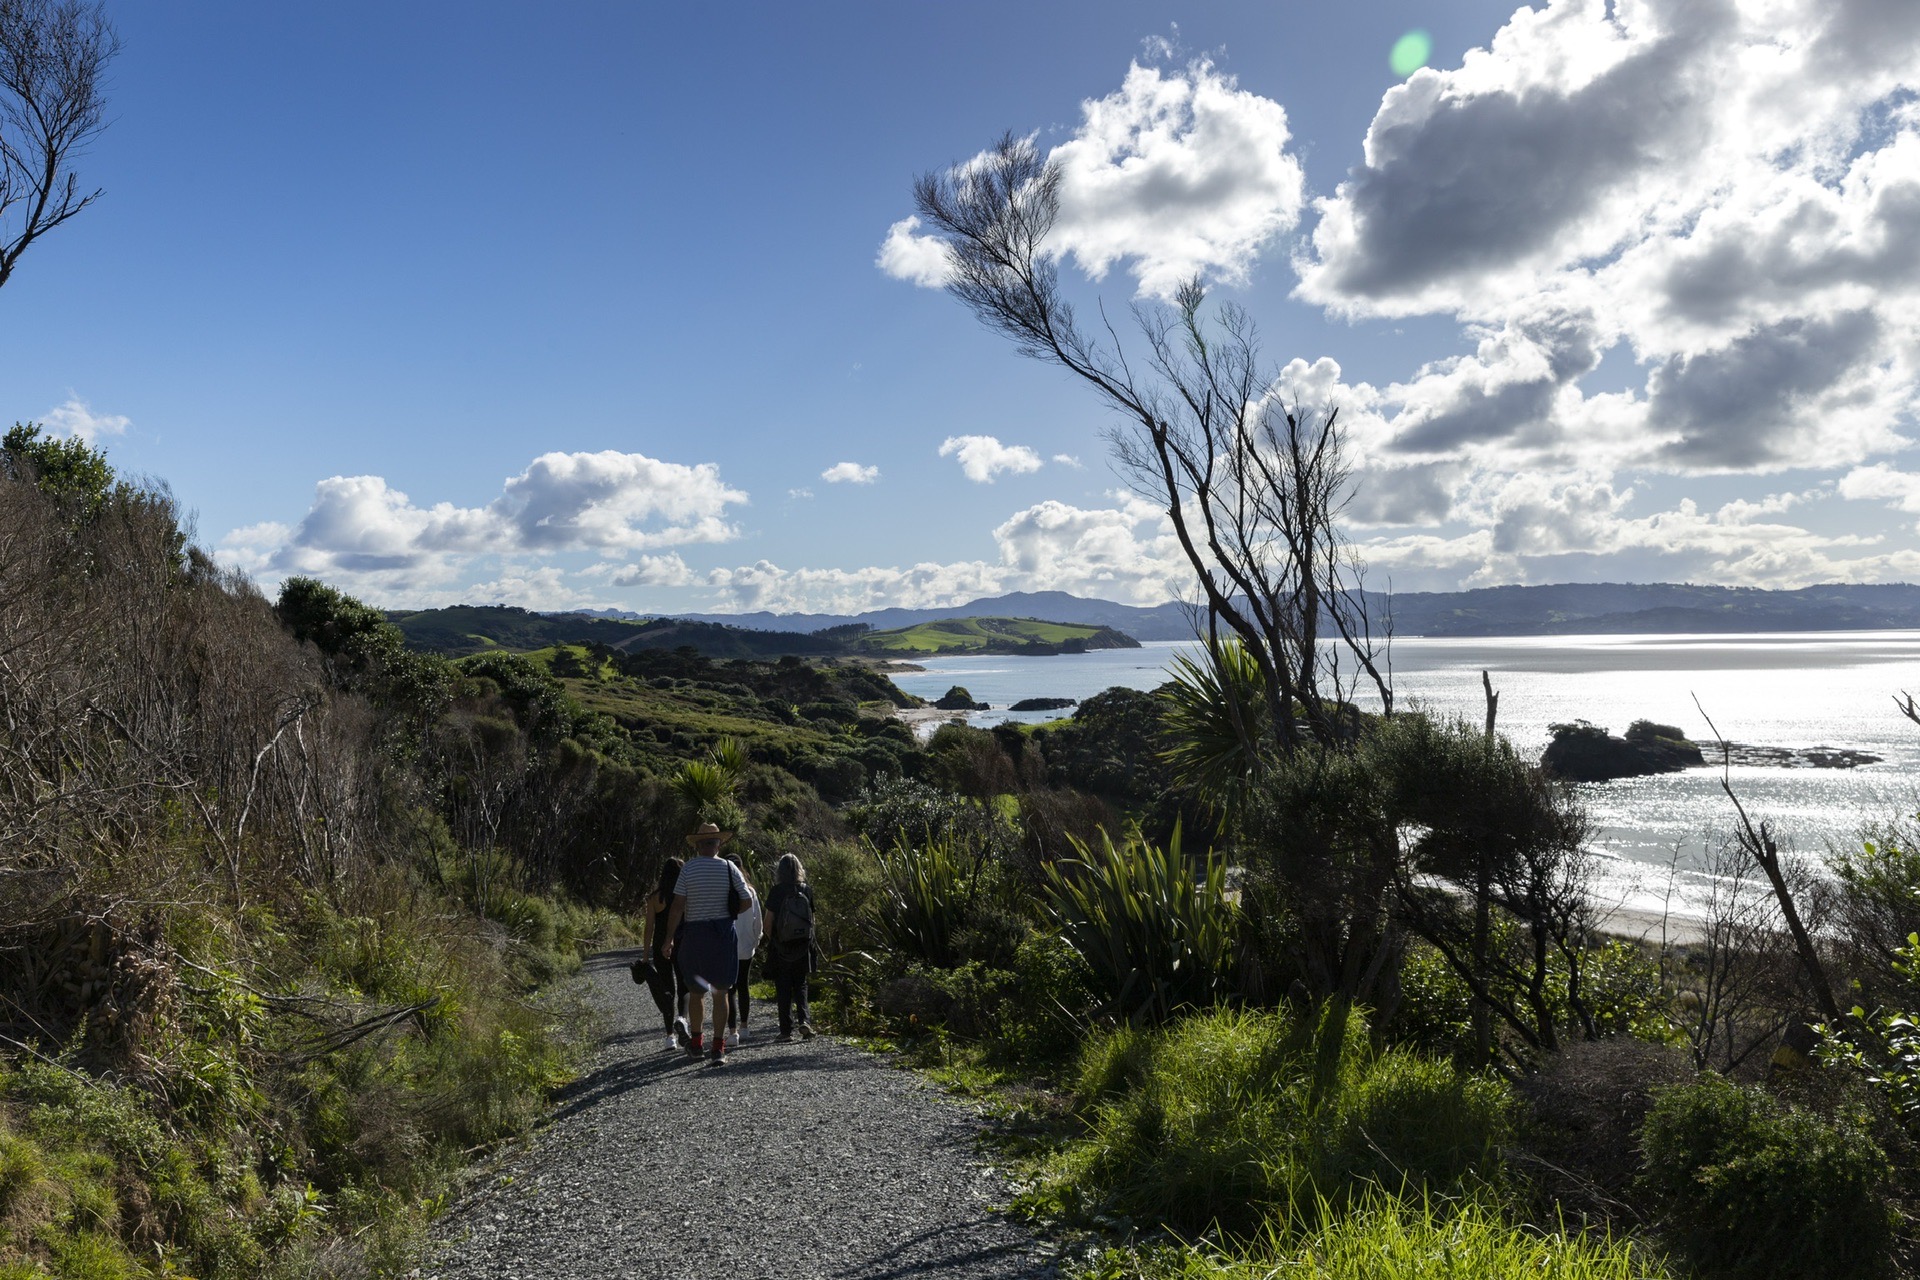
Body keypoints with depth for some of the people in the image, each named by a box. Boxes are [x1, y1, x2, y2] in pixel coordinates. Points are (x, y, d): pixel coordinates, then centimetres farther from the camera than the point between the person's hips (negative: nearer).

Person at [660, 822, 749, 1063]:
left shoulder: (688, 868, -6)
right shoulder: (729, 868, -3)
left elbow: (677, 907, -9)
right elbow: (746, 902, -2)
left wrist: (669, 939, -3)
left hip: (694, 933, 0)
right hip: (724, 933, 0)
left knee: (696, 991, 16)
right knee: (720, 993, 6)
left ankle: (696, 1043, 27)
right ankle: (718, 1048, 4)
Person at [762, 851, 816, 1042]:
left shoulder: (776, 891, -10)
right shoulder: (806, 890, -1)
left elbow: (768, 923, -8)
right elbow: (812, 919, 3)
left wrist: (771, 939, 9)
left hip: (780, 946, -3)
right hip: (803, 946, 3)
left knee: (783, 988, 6)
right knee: (800, 985, 13)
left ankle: (786, 1030, 6)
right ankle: (804, 1020, -7)